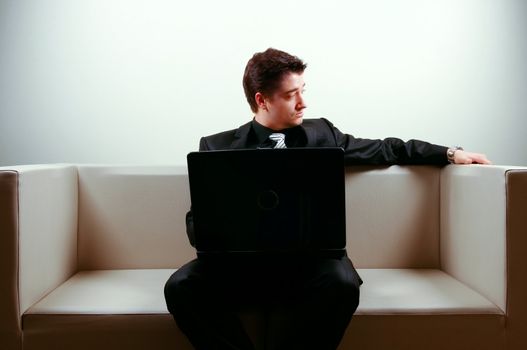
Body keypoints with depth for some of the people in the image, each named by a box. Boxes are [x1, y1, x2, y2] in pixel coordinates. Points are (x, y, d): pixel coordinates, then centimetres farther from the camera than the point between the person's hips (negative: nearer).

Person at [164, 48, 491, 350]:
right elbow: (197, 222, 6)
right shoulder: (218, 147, 8)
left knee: (342, 283, -33)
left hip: (308, 261, 1)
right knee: (181, 287, -27)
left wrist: (450, 153, 18)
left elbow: (385, 149, 24)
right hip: (241, 263, 0)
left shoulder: (321, 133, 14)